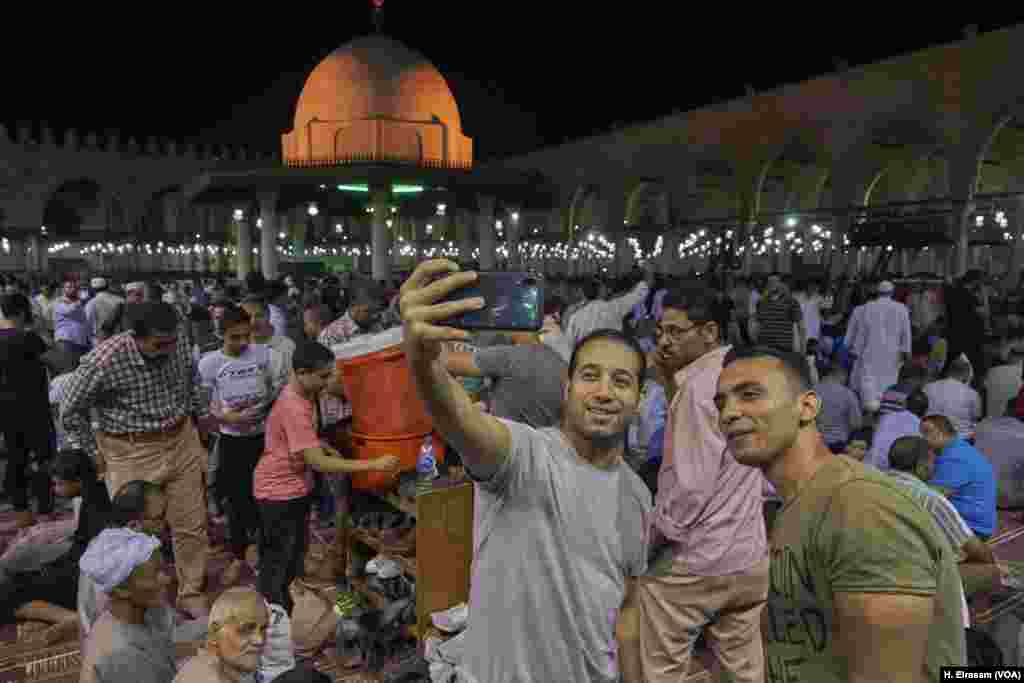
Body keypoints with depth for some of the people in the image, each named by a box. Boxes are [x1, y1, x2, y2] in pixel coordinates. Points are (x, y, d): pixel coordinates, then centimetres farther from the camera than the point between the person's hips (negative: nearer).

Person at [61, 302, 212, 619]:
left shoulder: (178, 336, -11)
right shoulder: (104, 361, -24)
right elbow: (71, 411, -7)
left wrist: (200, 414, 15)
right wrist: (93, 454, -1)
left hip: (182, 441, 4)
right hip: (132, 453, -4)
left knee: (192, 524, 12)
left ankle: (191, 593, 32)